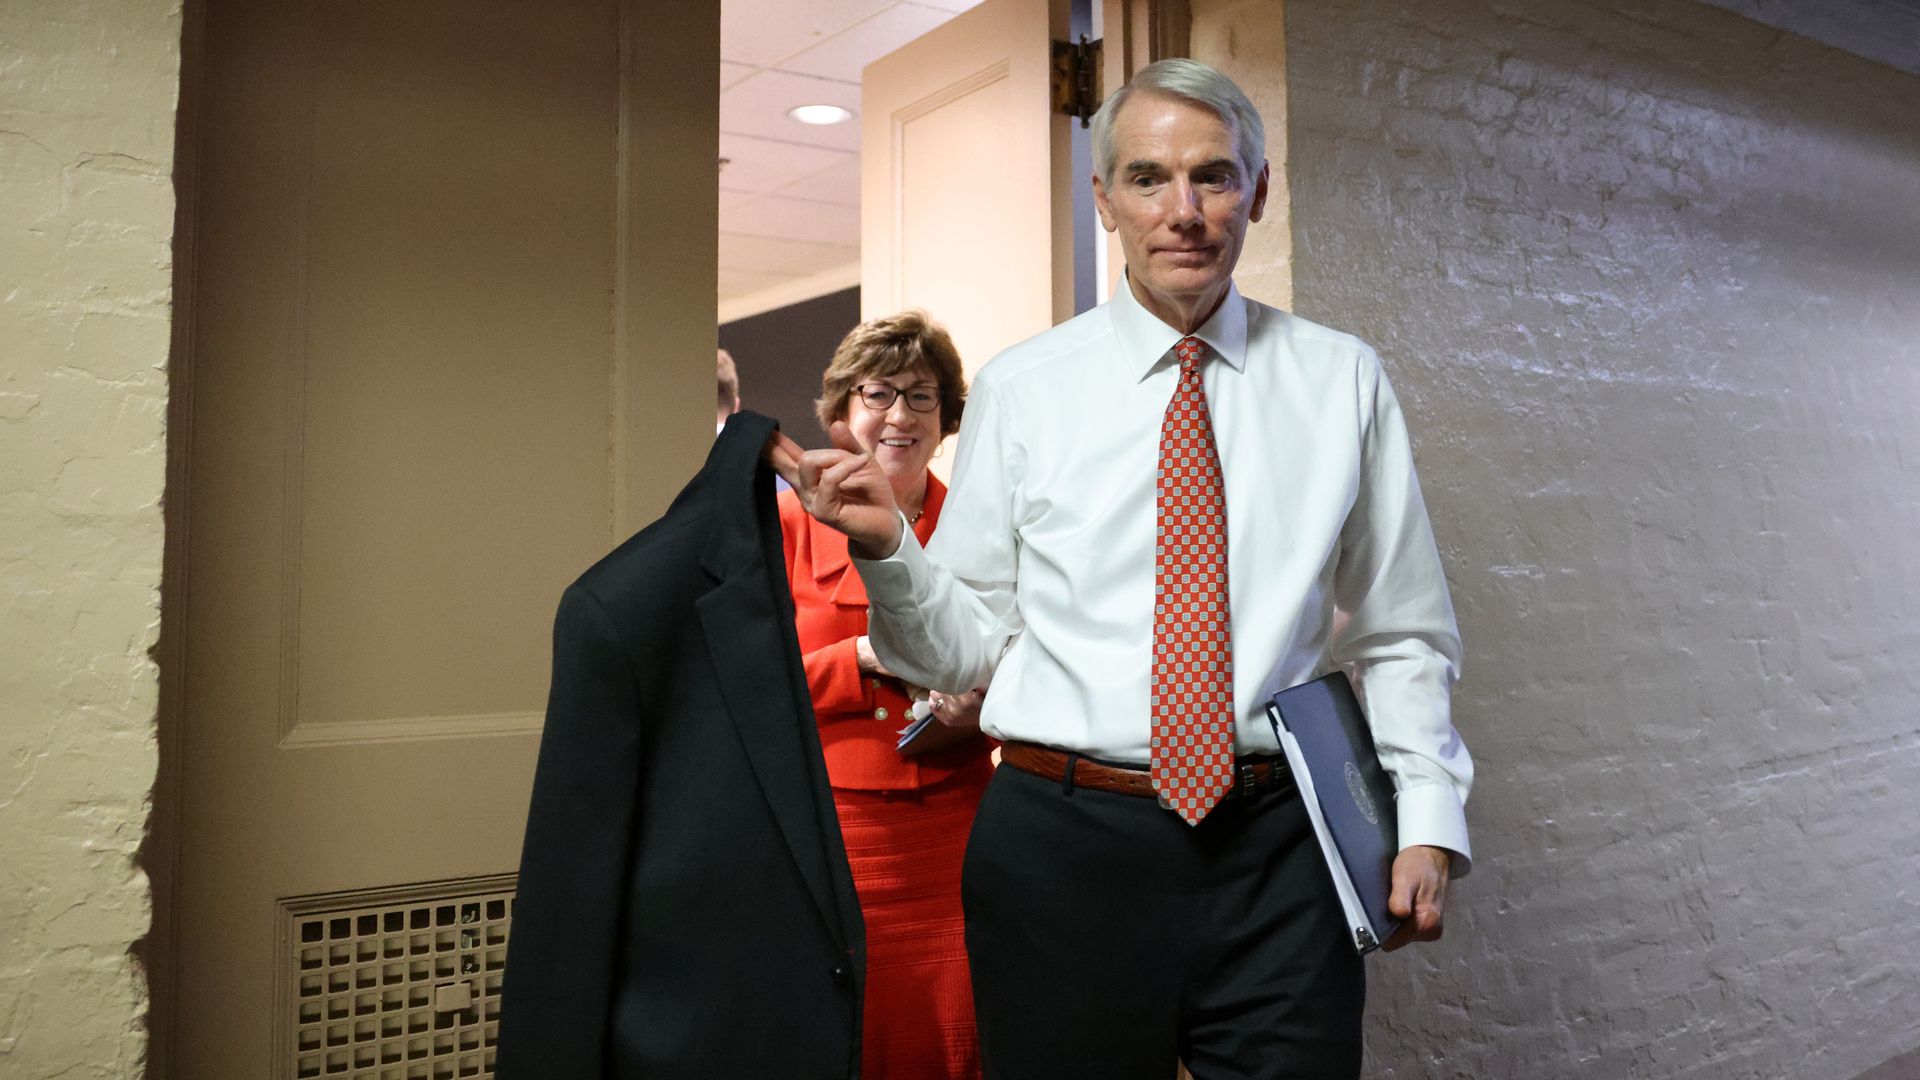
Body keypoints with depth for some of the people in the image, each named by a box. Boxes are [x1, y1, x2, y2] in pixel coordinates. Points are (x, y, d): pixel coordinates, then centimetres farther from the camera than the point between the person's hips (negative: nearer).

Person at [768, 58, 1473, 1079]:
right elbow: (969, 647, 2)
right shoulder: (1018, 387, 0)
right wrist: (885, 544, -15)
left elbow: (1403, 636, 8)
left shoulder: (1341, 380, 4)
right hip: (1061, 842, 0)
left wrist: (1428, 819, -1)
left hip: (1277, 849, 1)